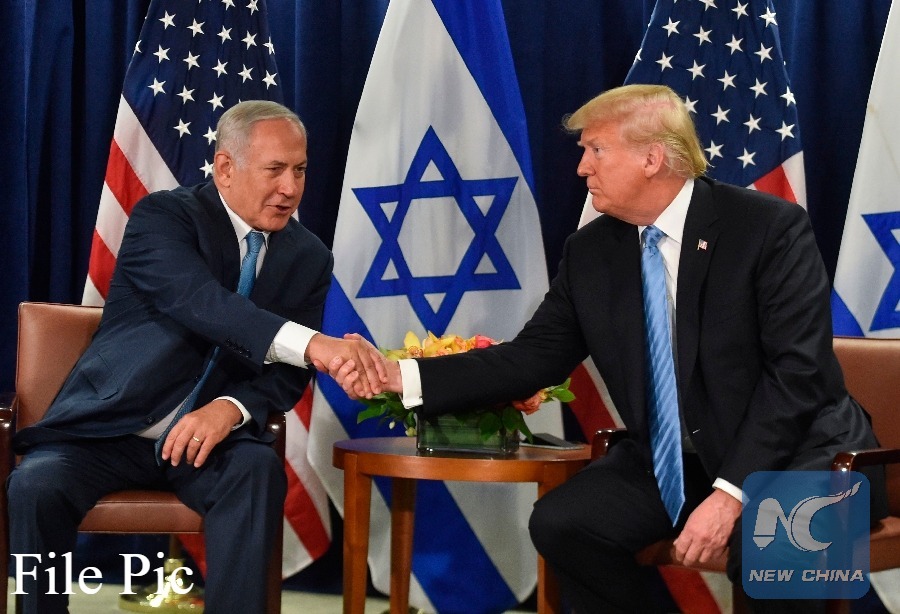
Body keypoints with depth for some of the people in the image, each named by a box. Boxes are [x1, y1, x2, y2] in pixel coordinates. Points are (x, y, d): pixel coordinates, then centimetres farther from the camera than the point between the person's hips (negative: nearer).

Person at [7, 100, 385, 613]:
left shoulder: (309, 258, 4)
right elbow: (200, 302, -29)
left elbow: (287, 372, 3)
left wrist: (231, 410, -21)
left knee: (259, 469, -30)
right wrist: (313, 344, -44)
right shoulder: (164, 216, -10)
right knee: (37, 485, -28)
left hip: (208, 437, 2)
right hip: (109, 429, -2)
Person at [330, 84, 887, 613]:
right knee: (560, 523, -14)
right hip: (670, 460, 6)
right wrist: (404, 376, -11)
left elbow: (796, 371, -20)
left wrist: (730, 493, -28)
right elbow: (533, 358, 1)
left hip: (798, 450, -5)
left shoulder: (771, 226, -15)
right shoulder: (590, 253, 2)